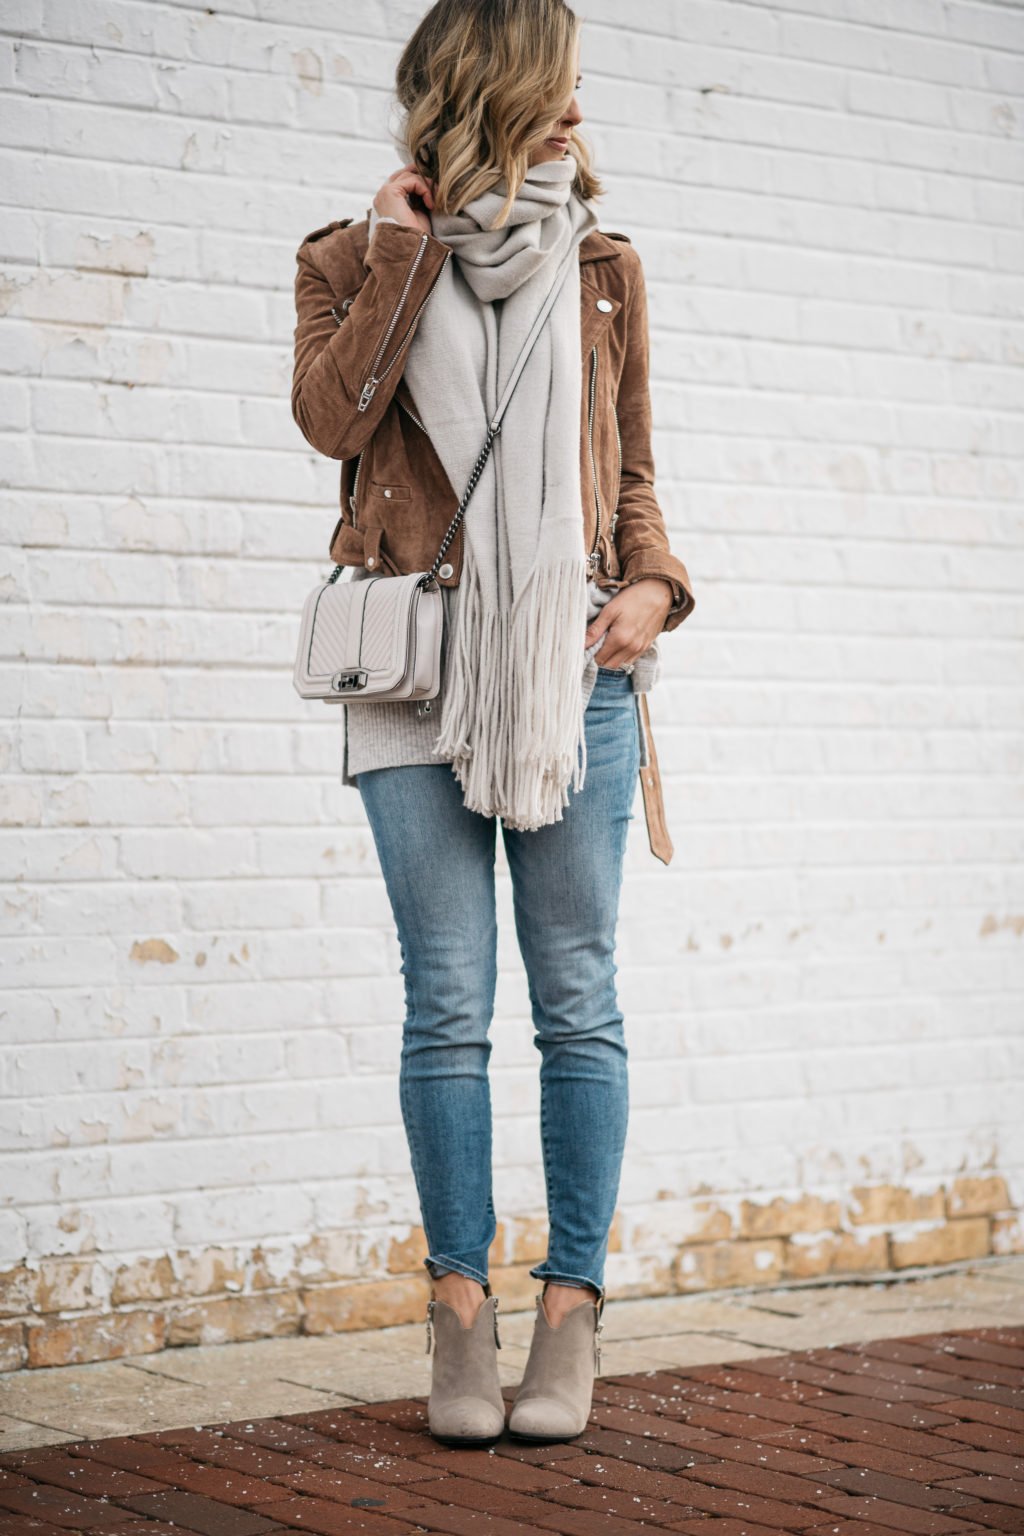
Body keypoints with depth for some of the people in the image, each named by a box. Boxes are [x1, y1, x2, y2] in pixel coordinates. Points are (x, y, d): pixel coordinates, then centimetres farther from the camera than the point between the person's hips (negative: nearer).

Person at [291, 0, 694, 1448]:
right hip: (418, 662, -1)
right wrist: (407, 251, -5)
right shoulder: (353, 261, 9)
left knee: (577, 993, -1)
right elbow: (333, 418, -9)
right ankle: (460, 1302, 6)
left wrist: (653, 586, 0)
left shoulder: (603, 272, 15)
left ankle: (571, 1305, 5)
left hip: (570, 663, 2)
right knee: (447, 999, -3)